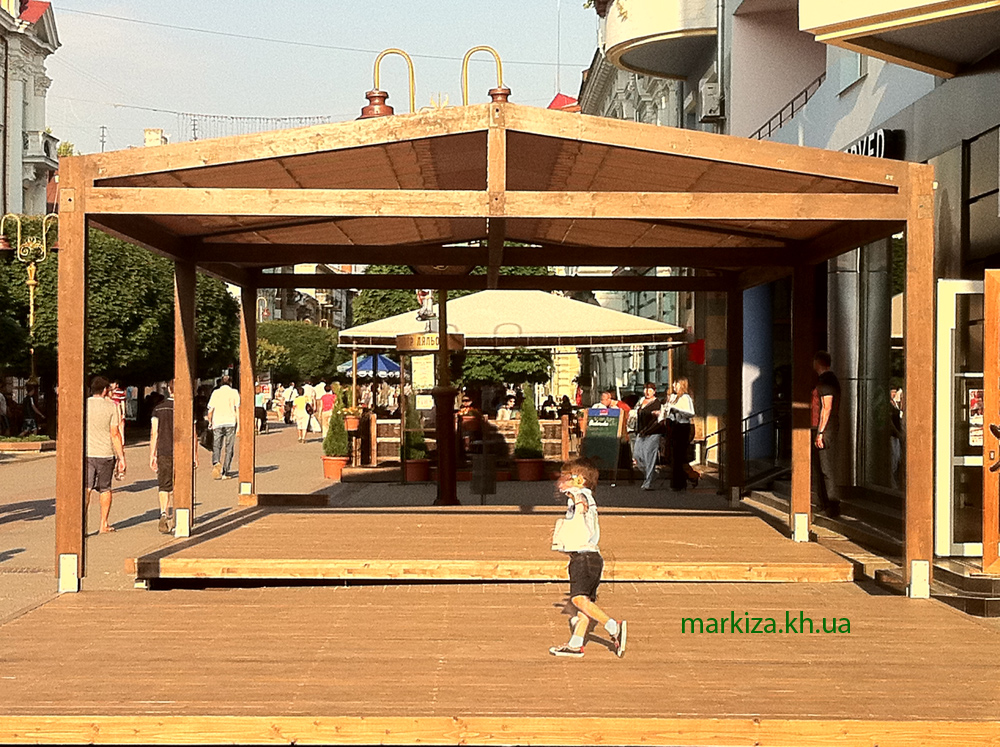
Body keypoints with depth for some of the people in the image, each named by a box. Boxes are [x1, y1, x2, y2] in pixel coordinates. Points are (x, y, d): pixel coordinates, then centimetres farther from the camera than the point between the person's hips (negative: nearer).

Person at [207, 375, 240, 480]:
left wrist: (210, 423, 17)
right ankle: (225, 473, 4)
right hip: (230, 423, 0)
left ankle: (216, 462, -21)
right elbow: (237, 409, -2)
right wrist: (238, 426, -1)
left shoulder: (215, 393, 6)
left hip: (217, 423, 0)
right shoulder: (234, 393, 4)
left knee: (216, 447, 9)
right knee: (228, 448, 6)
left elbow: (210, 411, 3)